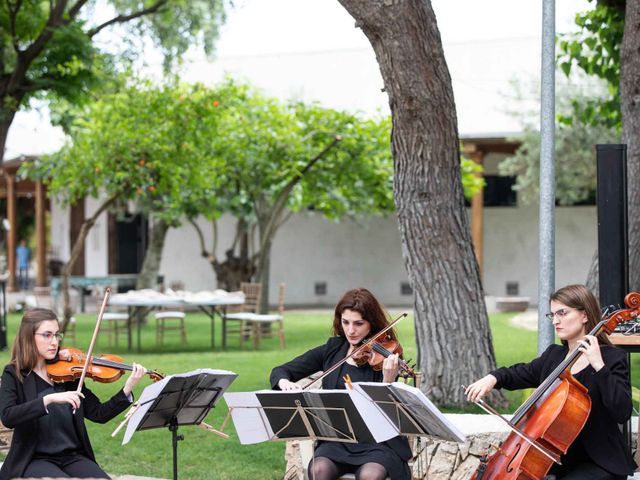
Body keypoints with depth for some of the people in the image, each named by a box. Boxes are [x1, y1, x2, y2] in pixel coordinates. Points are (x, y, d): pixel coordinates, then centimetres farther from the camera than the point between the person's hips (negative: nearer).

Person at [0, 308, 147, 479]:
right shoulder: (14, 374, -2)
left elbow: (99, 414, 5)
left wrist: (127, 388, -9)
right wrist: (49, 399, -30)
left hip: (73, 457, 4)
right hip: (34, 460, -4)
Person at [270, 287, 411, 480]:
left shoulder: (384, 357, -4)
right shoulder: (331, 350, 6)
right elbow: (280, 371, 10)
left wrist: (388, 380, -31)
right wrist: (284, 382, -14)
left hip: (378, 442, -3)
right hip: (336, 439, 3)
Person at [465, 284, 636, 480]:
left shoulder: (613, 358, -11)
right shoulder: (553, 355, 10)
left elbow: (623, 412, -23)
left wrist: (599, 367, -29)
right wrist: (493, 377, 1)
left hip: (601, 463, -7)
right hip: (561, 456, 7)